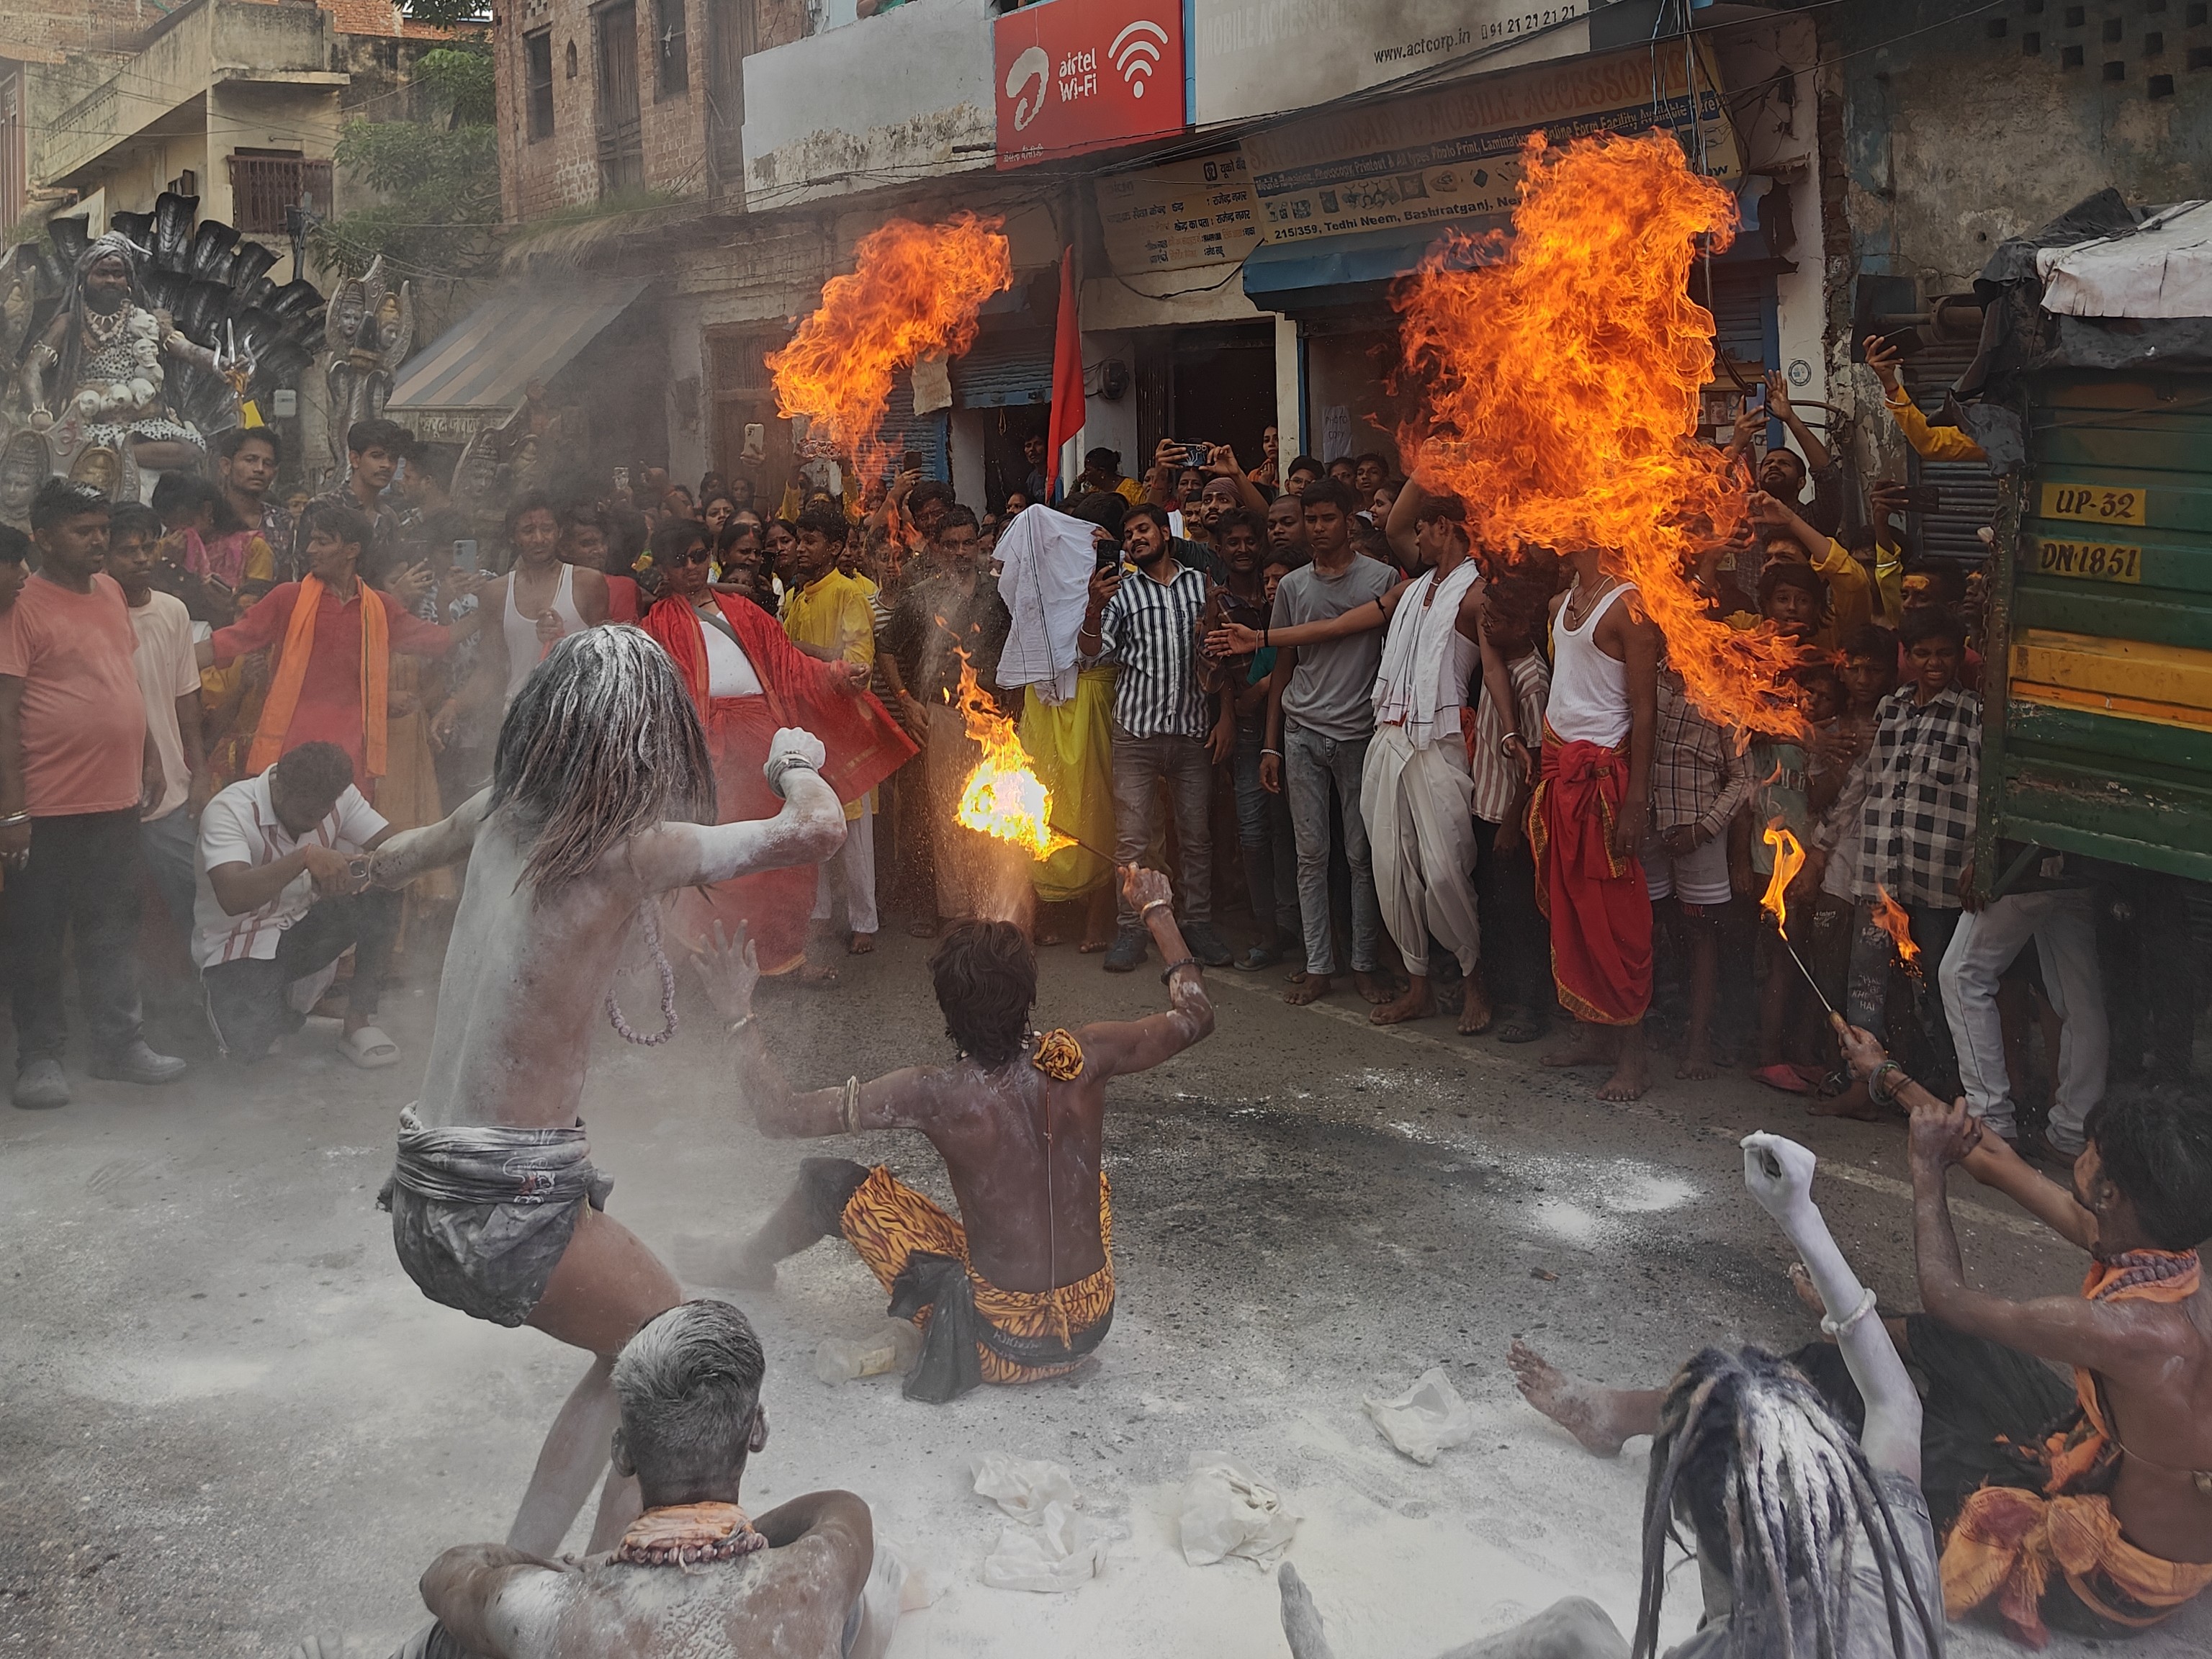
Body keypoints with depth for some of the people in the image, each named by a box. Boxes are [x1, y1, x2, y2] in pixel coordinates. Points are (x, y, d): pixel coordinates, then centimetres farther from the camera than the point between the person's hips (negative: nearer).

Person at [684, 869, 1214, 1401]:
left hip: (1005, 1347, -3)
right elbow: (1195, 1016, 6)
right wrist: (1158, 910, 18)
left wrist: (740, 1015, -3)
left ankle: (749, 1264, 38)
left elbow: (780, 1115, -15)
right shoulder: (1084, 1059, -12)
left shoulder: (936, 1095, -21)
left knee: (826, 1181, 8)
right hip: (1091, 1329, 4)